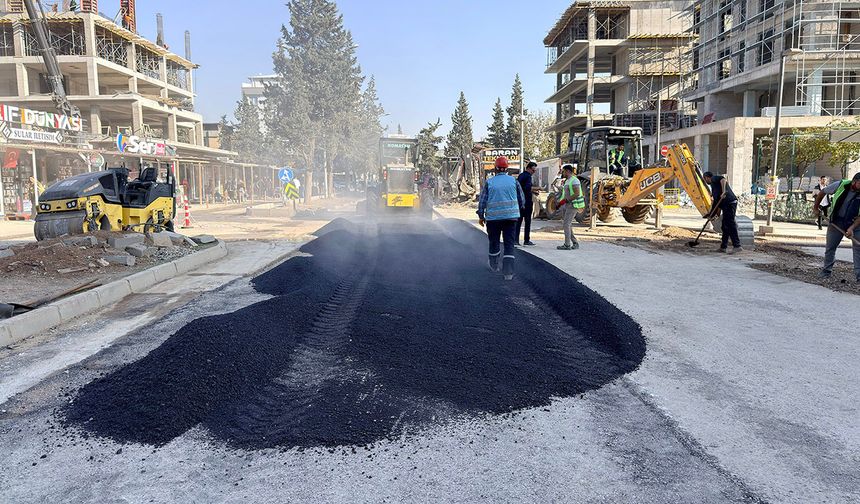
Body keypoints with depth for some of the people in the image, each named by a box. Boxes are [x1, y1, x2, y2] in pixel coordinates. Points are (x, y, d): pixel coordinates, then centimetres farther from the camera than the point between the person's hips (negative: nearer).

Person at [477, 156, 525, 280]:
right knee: (509, 244, 1)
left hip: (493, 217, 0)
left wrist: (481, 216, 11)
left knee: (494, 242, 18)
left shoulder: (489, 182, -2)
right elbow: (522, 200, 7)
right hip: (511, 216, 0)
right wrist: (518, 209, 26)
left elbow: (482, 200, -1)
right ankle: (508, 272, -8)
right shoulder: (513, 181, 1)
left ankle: (494, 265, 35)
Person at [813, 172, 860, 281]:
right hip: (837, 221, 1)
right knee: (830, 247, 6)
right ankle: (826, 271, 20)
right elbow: (823, 192, 5)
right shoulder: (840, 185, -14)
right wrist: (816, 207, 12)